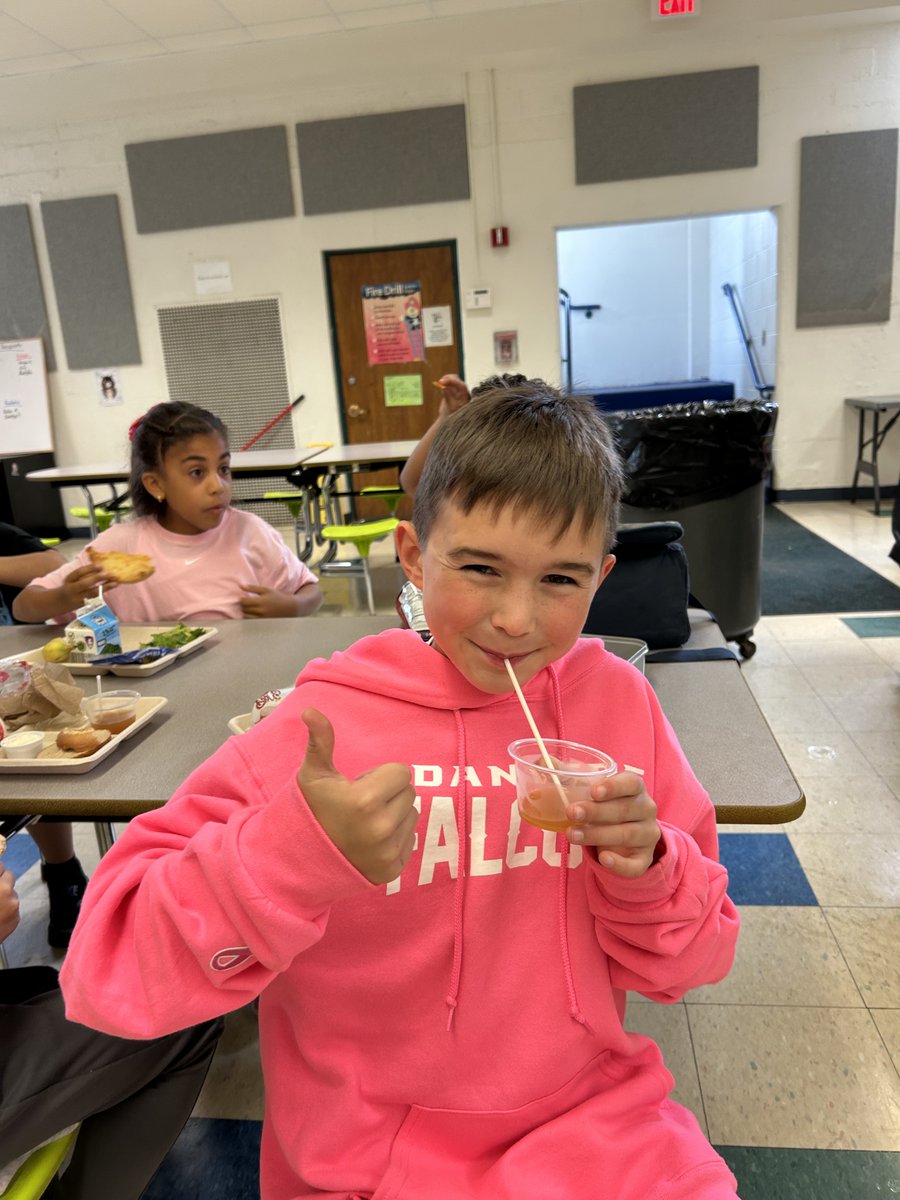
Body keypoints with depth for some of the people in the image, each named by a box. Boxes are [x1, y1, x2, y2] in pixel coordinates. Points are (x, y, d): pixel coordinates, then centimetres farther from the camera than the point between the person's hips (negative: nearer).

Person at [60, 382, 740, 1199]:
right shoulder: (326, 724, -15)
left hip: (591, 1118, 2)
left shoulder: (620, 701, -6)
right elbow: (103, 971, -17)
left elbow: (684, 966, 3)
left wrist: (648, 872, -17)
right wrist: (290, 858, -32)